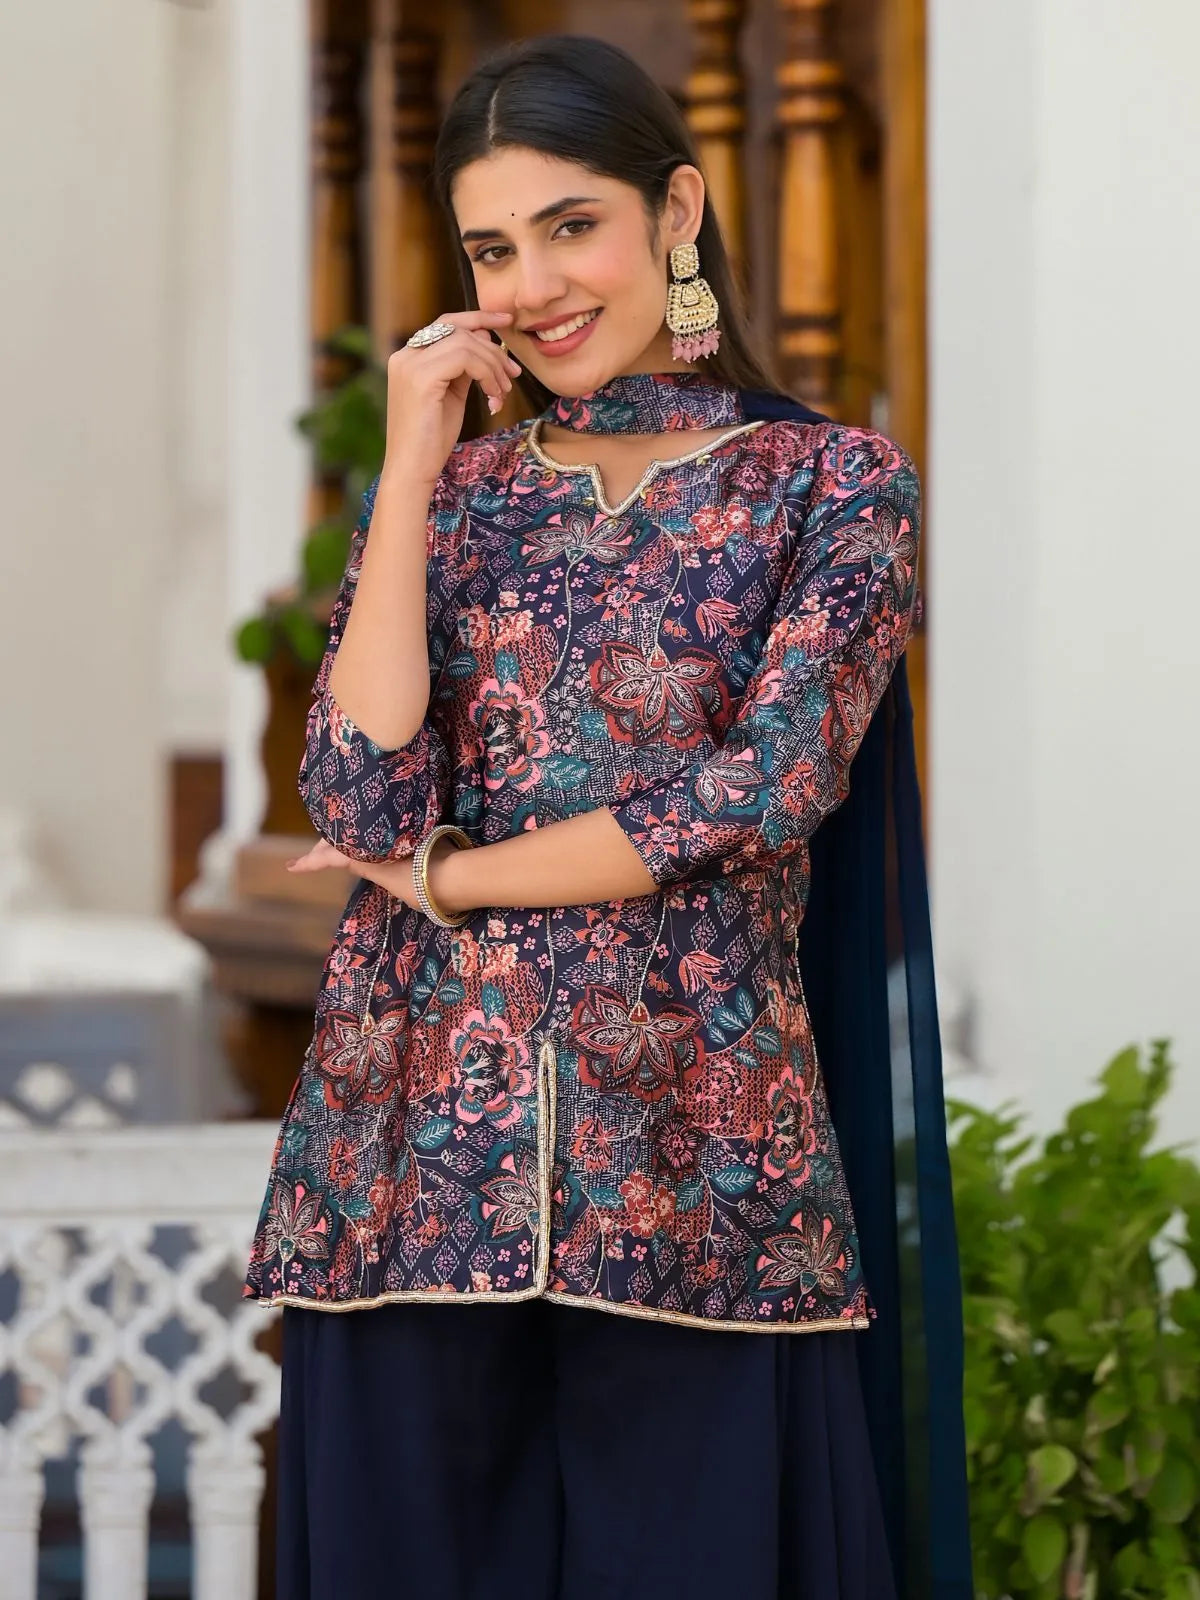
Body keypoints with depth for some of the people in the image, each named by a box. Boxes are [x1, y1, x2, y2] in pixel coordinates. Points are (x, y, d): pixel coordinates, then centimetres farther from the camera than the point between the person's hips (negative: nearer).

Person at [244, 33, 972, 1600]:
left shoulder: (834, 484, 3)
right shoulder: (439, 488, 11)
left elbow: (762, 791, -10)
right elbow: (363, 804, -3)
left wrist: (452, 875, -4)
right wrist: (416, 471, -3)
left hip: (693, 1170, -2)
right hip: (417, 1149, 3)